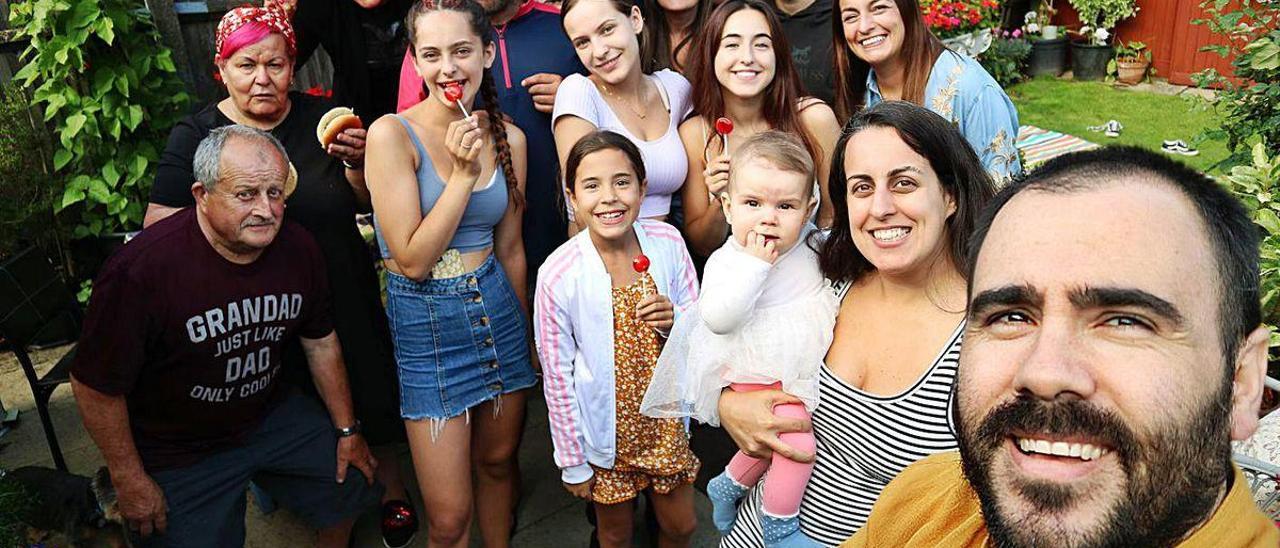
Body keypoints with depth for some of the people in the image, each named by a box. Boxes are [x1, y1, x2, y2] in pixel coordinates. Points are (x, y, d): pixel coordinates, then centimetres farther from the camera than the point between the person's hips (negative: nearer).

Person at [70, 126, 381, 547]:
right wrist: (130, 481, -10)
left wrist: (347, 430, 7)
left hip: (271, 415, 5)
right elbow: (96, 386, -18)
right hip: (179, 456, -5)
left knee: (356, 484, 14)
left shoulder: (297, 248, -13)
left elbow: (321, 343, 2)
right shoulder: (141, 270, -30)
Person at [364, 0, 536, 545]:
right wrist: (463, 172, -18)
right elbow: (412, 260, -15)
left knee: (498, 460, 20)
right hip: (426, 322, -4)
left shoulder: (509, 138, 1)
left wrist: (528, 336, 17)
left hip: (497, 310, 4)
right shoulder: (392, 134, -14)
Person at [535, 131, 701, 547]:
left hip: (666, 421, 3)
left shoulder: (668, 243, -13)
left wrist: (674, 322, -24)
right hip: (606, 433, -2)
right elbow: (557, 378, -11)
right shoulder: (558, 275, -21)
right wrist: (573, 463, -4)